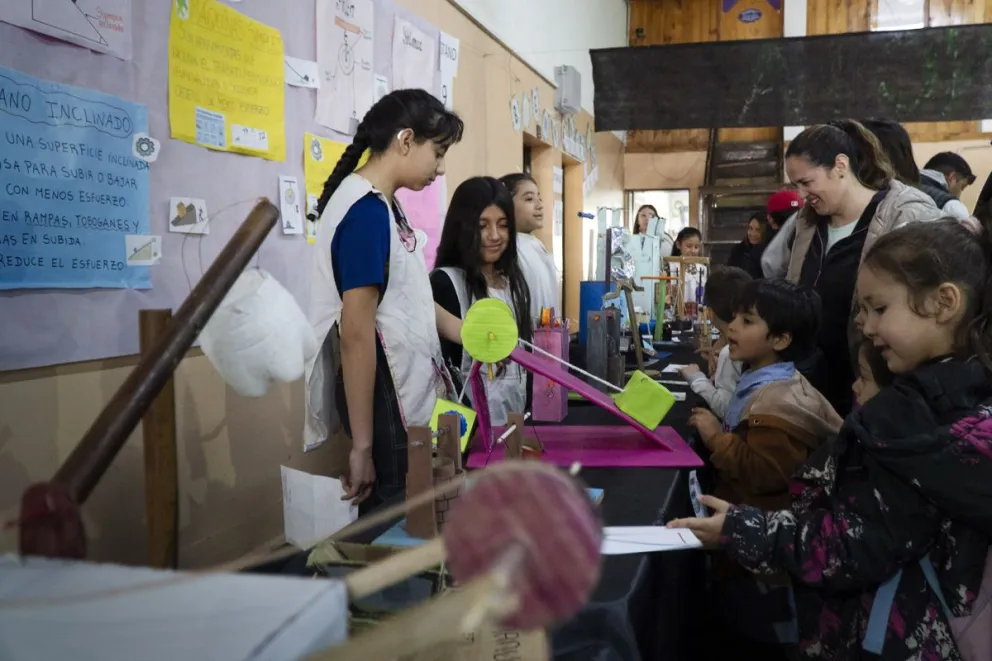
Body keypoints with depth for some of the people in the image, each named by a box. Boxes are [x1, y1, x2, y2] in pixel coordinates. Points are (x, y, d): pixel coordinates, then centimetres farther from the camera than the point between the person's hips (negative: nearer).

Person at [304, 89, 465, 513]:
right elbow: (356, 335, -23)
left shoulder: (385, 205, 11)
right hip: (384, 397, -10)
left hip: (408, 390, 10)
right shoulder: (368, 211, -19)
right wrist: (362, 445, -21)